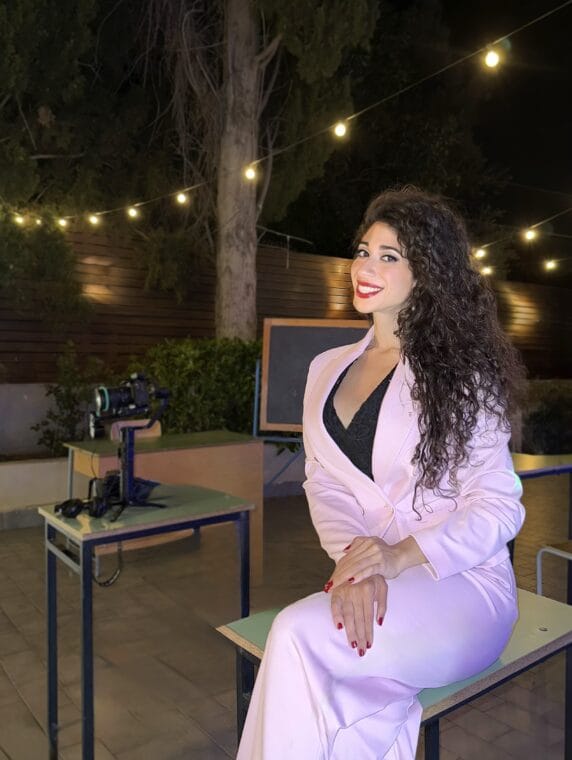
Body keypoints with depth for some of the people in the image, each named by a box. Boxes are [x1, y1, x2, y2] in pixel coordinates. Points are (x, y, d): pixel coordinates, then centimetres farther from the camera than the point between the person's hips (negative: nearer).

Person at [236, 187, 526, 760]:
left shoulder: (460, 371, -3)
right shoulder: (328, 369, 12)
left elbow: (500, 507, -6)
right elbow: (323, 484, 5)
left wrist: (400, 556, -19)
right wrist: (354, 560, -14)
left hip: (463, 584, -3)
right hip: (372, 586, 3)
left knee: (297, 633, -27)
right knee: (357, 701, -28)